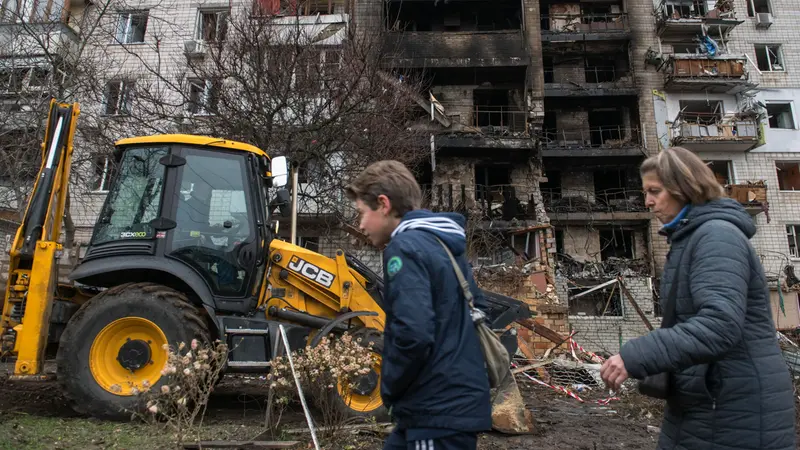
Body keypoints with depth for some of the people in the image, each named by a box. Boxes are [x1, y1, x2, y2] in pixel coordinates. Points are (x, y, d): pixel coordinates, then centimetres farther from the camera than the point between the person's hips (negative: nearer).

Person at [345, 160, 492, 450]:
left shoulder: (405, 247, -16)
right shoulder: (446, 246, 11)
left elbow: (413, 334, -27)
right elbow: (478, 311, 19)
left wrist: (389, 388, -10)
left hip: (438, 411, -9)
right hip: (456, 402, 9)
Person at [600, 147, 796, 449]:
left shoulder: (717, 235, -17)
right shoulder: (690, 240, 13)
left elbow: (720, 324, -31)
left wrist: (636, 357, -33)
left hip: (737, 413, -9)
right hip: (702, 404, 9)